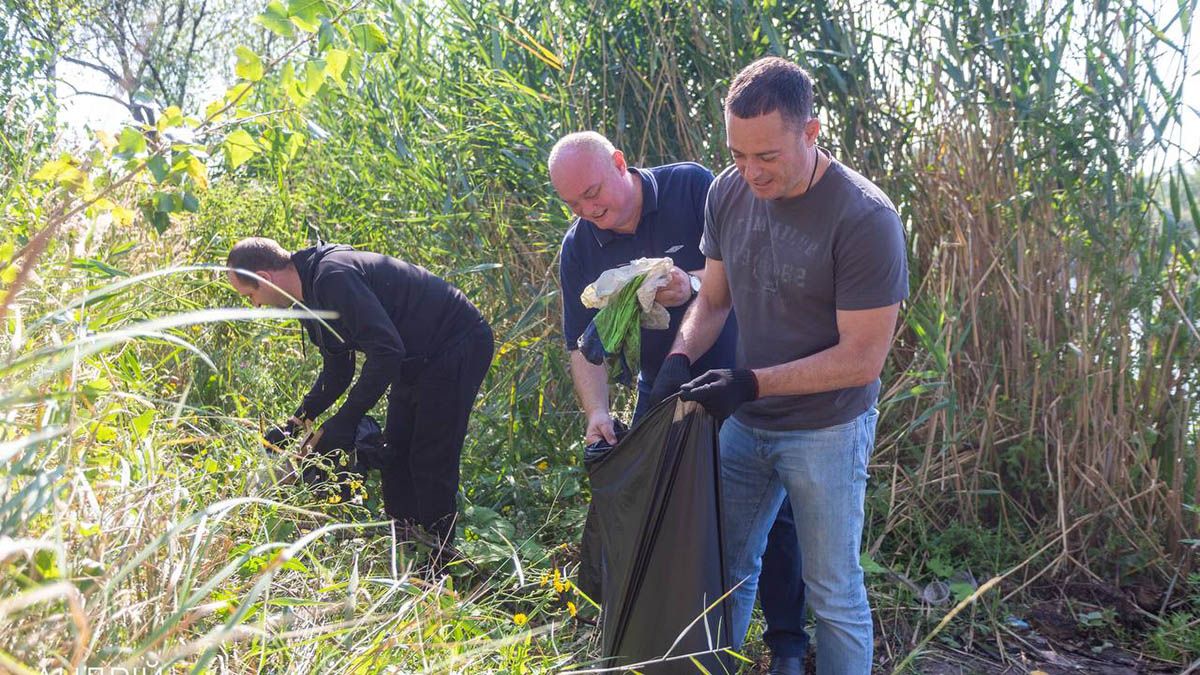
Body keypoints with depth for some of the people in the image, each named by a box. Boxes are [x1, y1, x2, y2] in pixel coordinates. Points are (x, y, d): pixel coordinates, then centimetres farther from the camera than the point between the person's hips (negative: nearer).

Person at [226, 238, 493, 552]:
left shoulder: (332, 277, -26)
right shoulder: (311, 294, 7)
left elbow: (387, 349, -32)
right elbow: (337, 371, 16)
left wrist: (344, 422, -28)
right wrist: (299, 420, 7)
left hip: (457, 346, -11)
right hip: (419, 359, 11)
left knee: (431, 464, -6)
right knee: (394, 457, 14)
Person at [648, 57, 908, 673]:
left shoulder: (865, 219, -23)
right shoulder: (729, 192, -6)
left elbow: (863, 357, -22)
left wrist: (750, 383, -27)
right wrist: (680, 358, -12)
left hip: (826, 431, -5)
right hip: (743, 423, 5)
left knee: (833, 595, 9)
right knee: (727, 569, 18)